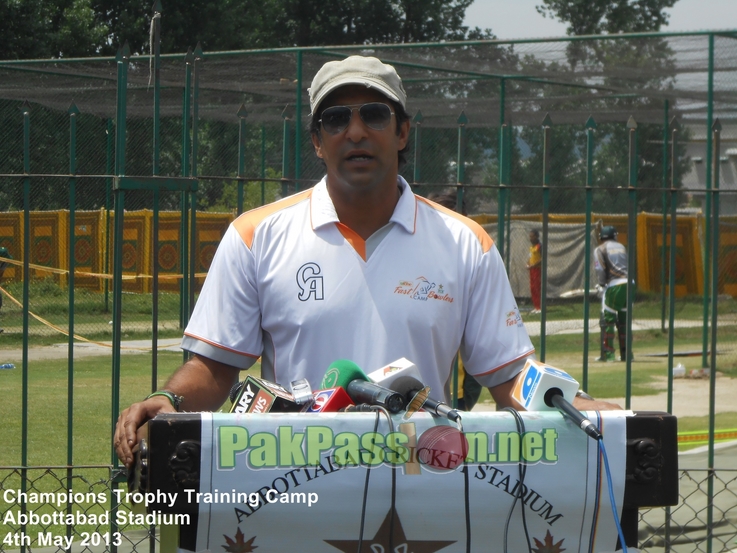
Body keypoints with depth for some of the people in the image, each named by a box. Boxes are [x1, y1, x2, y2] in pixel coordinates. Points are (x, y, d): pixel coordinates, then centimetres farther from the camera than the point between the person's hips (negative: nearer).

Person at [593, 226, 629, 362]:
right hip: (628, 283, 6)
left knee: (607, 320, 0)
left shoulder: (600, 249, 6)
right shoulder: (621, 247, 23)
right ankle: (626, 353, 16)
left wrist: (602, 286, 1)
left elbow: (600, 270, -6)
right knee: (624, 319, 15)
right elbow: (629, 265, 18)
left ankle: (607, 353, -5)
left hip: (614, 286, -6)